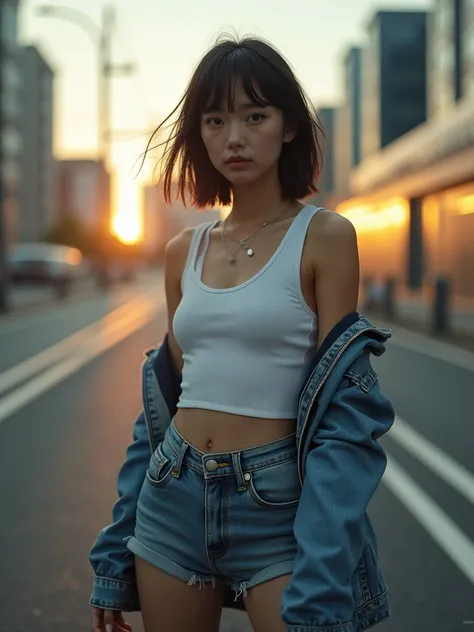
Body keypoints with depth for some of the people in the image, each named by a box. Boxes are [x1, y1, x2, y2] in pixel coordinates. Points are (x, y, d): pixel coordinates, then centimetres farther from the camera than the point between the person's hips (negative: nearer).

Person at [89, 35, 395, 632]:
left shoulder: (325, 237, -6)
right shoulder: (184, 251, 7)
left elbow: (338, 410, -9)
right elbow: (165, 400, 13)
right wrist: (115, 559, 12)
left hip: (277, 508, -4)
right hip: (173, 500, 5)